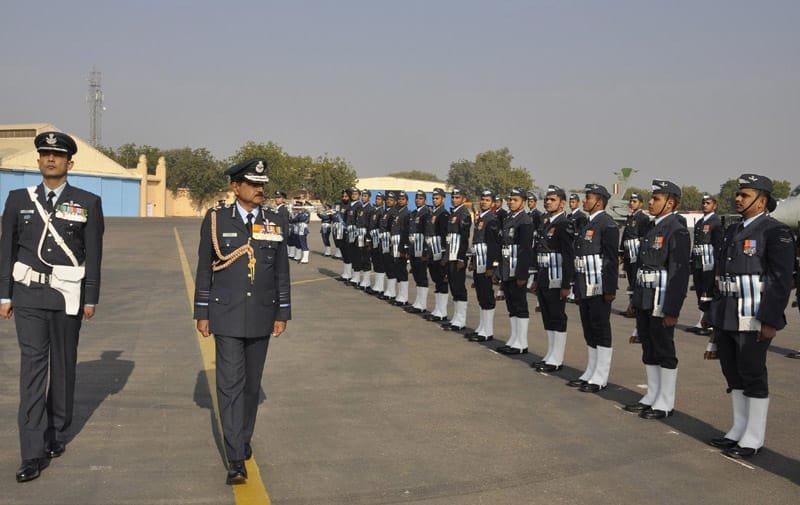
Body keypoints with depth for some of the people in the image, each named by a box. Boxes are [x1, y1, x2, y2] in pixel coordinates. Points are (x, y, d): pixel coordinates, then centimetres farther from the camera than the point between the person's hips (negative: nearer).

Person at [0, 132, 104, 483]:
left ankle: (57, 432, 29)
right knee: (32, 366, -5)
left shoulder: (88, 202, 0)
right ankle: (34, 453, -5)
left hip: (67, 295, 0)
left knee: (63, 364, 10)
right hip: (28, 295, 1)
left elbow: (94, 254, 0)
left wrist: (91, 298, -2)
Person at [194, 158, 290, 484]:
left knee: (252, 383, 13)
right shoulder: (216, 220, -3)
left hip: (261, 317, 3)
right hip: (227, 315, -3)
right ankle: (236, 459, -6)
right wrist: (202, 314, 0)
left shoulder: (276, 223, 3)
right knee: (230, 383, -7)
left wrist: (282, 314, 5)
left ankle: (243, 438, 32)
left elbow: (282, 273, 7)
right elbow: (204, 270, 1)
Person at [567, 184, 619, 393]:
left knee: (601, 331, -1)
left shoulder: (608, 225, -12)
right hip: (585, 287, 9)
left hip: (599, 288, -9)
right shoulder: (586, 223, 15)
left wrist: (610, 289, -18)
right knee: (589, 331, 14)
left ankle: (600, 378, 6)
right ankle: (590, 373, 23)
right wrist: (577, 287, 17)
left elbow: (612, 260, -16)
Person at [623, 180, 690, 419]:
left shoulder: (677, 231, -13)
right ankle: (652, 397, 25)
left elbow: (680, 273, -18)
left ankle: (665, 403, 11)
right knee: (649, 349, 14)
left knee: (664, 351, 1)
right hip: (644, 299, 8)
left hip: (661, 301, -8)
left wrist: (672, 310, -20)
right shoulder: (653, 227, 13)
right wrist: (635, 299, 17)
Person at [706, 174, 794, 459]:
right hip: (726, 316, 8)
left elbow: (781, 280, -15)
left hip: (754, 317, -8)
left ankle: (753, 440, 10)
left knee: (753, 375, 0)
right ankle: (739, 430, 26)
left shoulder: (776, 232, -9)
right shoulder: (732, 232, 15)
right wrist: (714, 313, 17)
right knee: (733, 373, 13)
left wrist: (770, 321, -19)